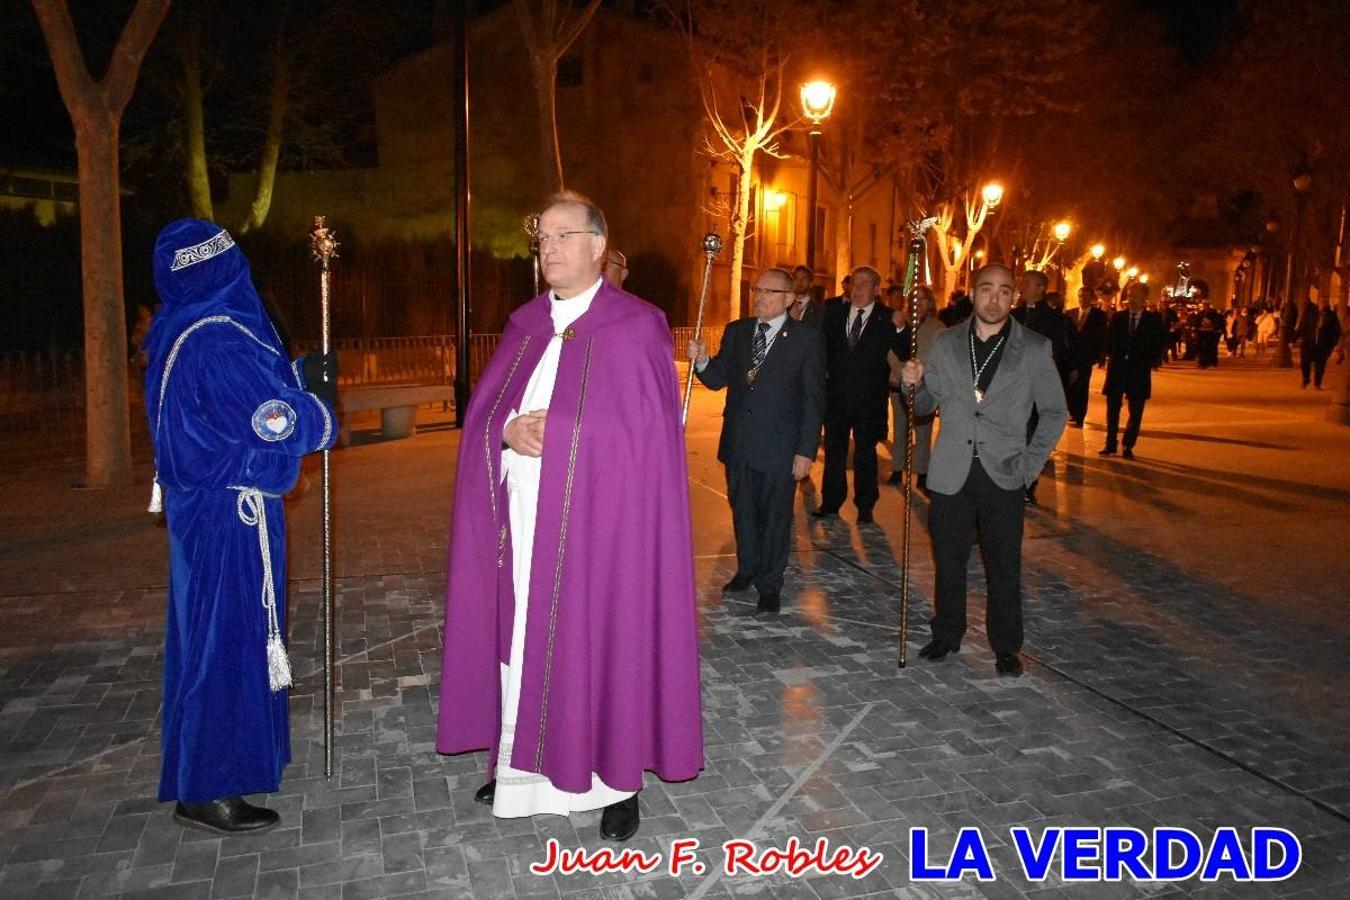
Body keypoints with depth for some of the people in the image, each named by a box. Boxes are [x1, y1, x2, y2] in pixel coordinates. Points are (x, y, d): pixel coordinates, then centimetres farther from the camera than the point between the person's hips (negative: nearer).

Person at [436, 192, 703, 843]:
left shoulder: (636, 327, -4)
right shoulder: (525, 325, 13)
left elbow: (643, 432, -10)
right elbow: (481, 412, 10)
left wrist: (550, 429, -12)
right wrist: (510, 430, -11)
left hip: (596, 518, -5)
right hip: (522, 518, 5)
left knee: (599, 637, 1)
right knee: (522, 635, 10)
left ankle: (618, 776, 17)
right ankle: (522, 760, 28)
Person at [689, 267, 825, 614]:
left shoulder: (807, 338, -7)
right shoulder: (736, 331, 6)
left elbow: (814, 398, -8)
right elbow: (718, 379, 7)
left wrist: (806, 450, -12)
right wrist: (702, 361, -15)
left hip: (778, 447, -4)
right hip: (737, 442, 4)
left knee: (775, 517, 9)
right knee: (742, 511, 18)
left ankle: (769, 584, 24)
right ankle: (747, 568, 38)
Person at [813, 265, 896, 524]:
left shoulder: (886, 318, -4)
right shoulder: (834, 311, 4)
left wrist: (900, 329, -29)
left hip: (869, 399, -2)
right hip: (836, 395, 2)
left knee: (866, 454, 9)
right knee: (834, 451, 12)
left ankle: (865, 507, 20)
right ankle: (830, 503, 24)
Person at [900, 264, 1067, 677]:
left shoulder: (1035, 348, -2)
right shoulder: (945, 343, 4)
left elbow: (1055, 412, 6)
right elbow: (927, 404, 10)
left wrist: (1030, 464, -3)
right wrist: (915, 383, -12)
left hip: (1003, 475, -2)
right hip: (952, 473, 2)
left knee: (1004, 568, 7)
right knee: (949, 561, 12)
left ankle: (1006, 647, 24)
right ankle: (947, 635, 29)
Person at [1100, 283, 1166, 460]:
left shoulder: (1154, 319, 1)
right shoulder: (1117, 317, 5)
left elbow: (1159, 342, 1)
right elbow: (1109, 340, 5)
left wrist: (1154, 360, -10)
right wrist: (1110, 356, -8)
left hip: (1140, 372, -1)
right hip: (1117, 369, 1)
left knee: (1136, 412, 4)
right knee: (1112, 409, 6)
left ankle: (1128, 447, 15)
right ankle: (1110, 445, 16)